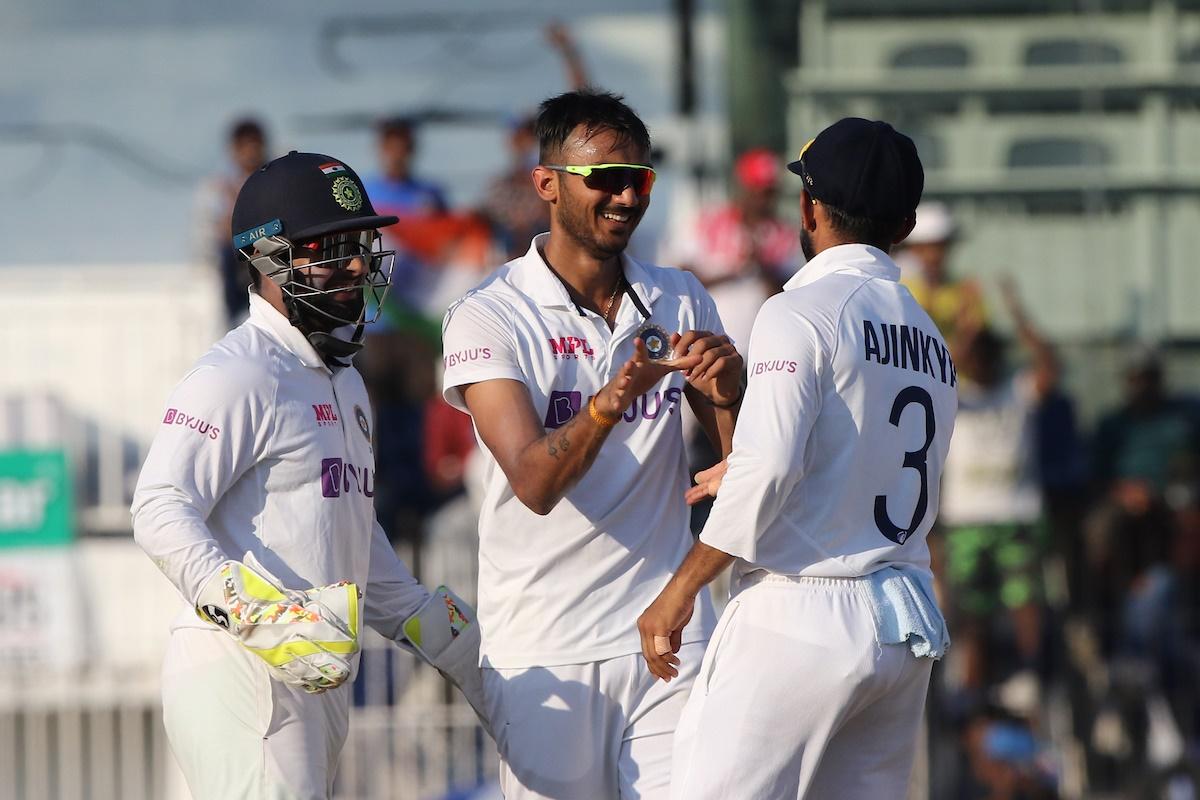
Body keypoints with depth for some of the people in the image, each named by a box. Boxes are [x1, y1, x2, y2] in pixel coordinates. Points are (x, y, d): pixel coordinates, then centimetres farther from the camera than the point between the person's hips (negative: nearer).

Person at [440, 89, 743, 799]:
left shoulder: (682, 303, 9)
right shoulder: (488, 318, -5)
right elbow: (535, 482, -17)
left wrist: (728, 392, -13)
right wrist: (608, 404, -35)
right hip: (544, 650, -3)